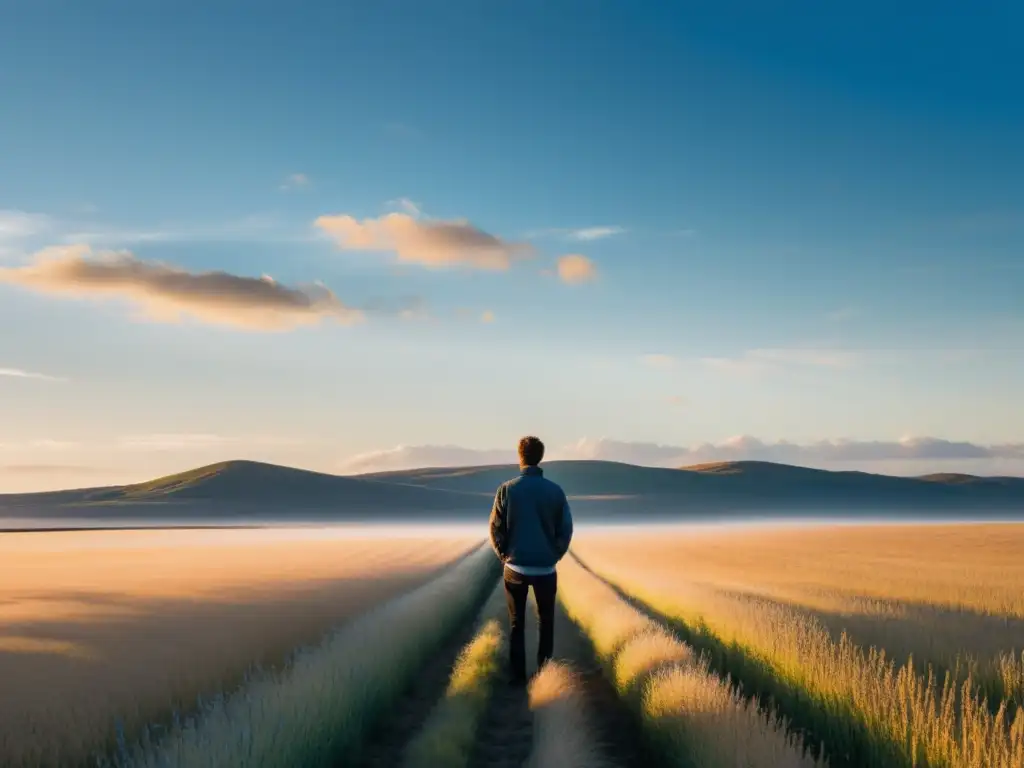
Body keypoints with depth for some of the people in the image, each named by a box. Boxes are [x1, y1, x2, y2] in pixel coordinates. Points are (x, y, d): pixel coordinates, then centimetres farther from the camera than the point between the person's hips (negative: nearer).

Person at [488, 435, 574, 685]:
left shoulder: (507, 489, -7)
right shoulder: (555, 491, -5)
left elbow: (496, 529, -5)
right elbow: (566, 530, -4)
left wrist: (504, 556, 9)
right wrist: (554, 556, 9)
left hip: (515, 567, 0)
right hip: (546, 568, 0)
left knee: (516, 623, 12)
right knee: (546, 622, 16)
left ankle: (518, 674, 11)